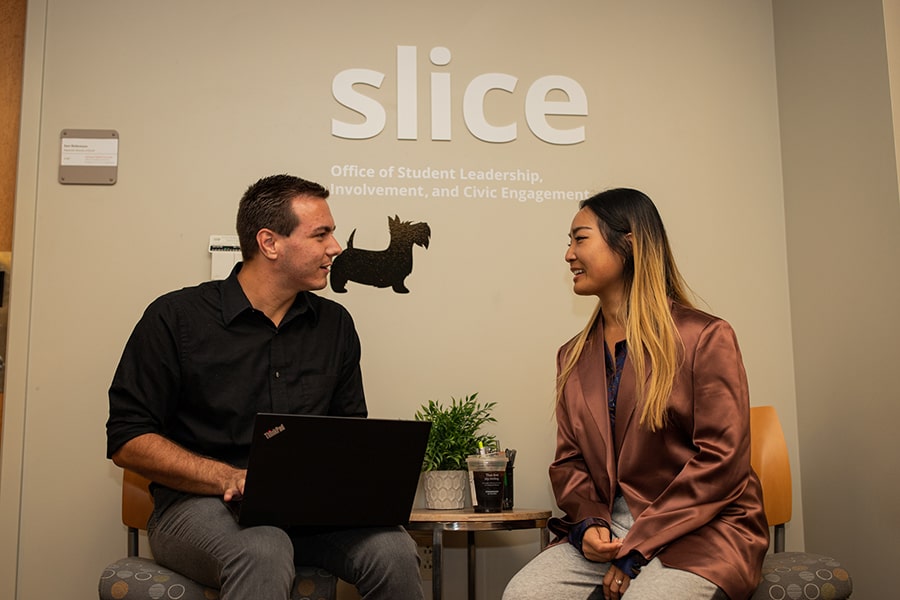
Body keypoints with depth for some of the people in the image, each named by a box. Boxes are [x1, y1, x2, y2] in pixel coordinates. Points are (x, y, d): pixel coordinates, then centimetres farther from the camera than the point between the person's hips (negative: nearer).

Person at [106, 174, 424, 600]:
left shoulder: (335, 324, 11)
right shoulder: (176, 318, -2)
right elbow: (127, 441, -4)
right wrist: (232, 480, -18)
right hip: (199, 504, -4)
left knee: (394, 551, -25)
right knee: (263, 555, -37)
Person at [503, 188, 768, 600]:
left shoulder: (705, 338, -5)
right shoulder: (573, 356, 14)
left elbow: (721, 460, -10)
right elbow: (568, 460, 14)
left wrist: (638, 548, -14)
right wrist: (588, 521, -9)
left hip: (699, 530, -4)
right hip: (605, 531, 4)